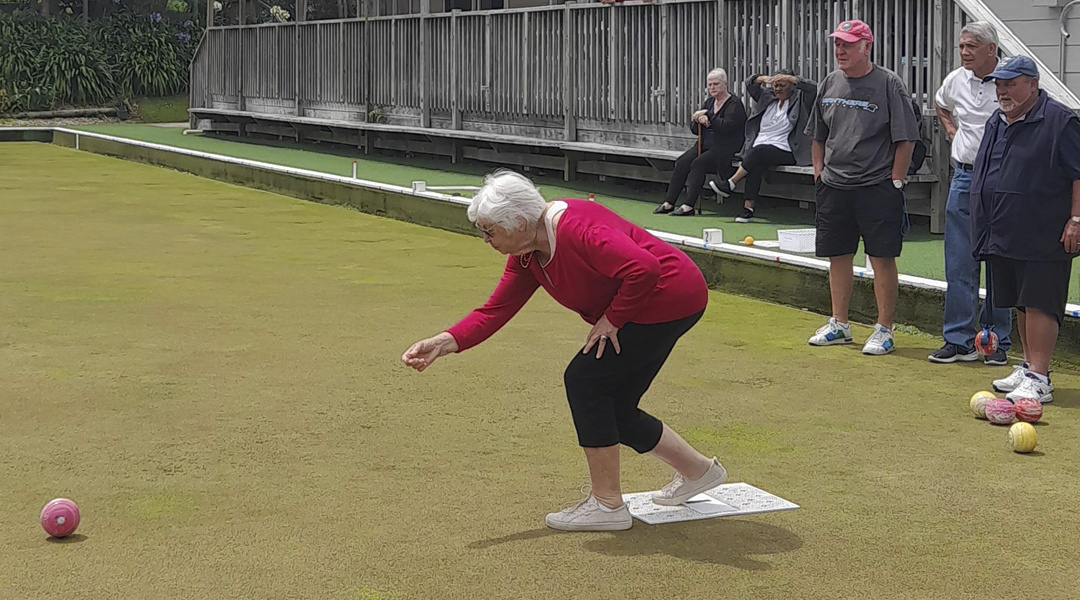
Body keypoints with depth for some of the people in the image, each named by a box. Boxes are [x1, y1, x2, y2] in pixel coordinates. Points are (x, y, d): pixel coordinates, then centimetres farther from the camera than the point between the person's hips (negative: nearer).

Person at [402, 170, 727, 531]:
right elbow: (495, 310, 3)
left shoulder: (577, 230, -28)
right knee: (613, 410, 10)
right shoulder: (527, 255, 2)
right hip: (647, 310, 10)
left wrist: (611, 319, -22)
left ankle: (607, 505, -2)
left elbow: (644, 268, -35)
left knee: (584, 379, -11)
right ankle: (698, 471, 32)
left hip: (670, 298, -10)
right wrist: (442, 344, -9)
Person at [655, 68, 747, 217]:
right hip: (705, 146, 7)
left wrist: (709, 119, -20)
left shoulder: (734, 104, -6)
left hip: (724, 149, -7)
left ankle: (689, 205, -31)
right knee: (681, 162, -14)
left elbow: (727, 126, -23)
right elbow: (695, 130, 15)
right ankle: (669, 203, -16)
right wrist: (697, 122, -8)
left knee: (698, 163, -29)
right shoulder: (708, 102, 17)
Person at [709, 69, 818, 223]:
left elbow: (813, 88, -11)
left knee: (760, 151, -32)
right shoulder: (767, 97, 21)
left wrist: (789, 78, -12)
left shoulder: (800, 99, 6)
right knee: (757, 164, -30)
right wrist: (764, 78, 1)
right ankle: (748, 208, -37)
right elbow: (750, 84, 22)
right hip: (759, 151, 4)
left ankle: (730, 184, -25)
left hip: (785, 151, -4)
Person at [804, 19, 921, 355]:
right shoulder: (830, 84, 10)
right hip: (834, 187, 6)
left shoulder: (888, 84, -7)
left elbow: (906, 139, -8)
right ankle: (839, 325, 24)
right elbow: (818, 136, 20)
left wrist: (895, 182, -10)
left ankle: (884, 331, 4)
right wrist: (819, 173, 13)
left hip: (877, 187, -6)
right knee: (838, 255, 12)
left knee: (882, 258, -3)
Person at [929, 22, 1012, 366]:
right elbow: (939, 104, 30)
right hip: (964, 177, 5)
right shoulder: (956, 80, 6)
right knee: (959, 265, 4)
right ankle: (959, 341, 10)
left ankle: (998, 343, 11)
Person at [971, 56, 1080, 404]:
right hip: (1004, 237, 8)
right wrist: (985, 225, 23)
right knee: (1020, 304, 14)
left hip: (1043, 239, -8)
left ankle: (1038, 378, -8)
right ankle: (1029, 366, 25)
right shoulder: (996, 122, 16)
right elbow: (984, 173, 26)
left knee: (1039, 304, -9)